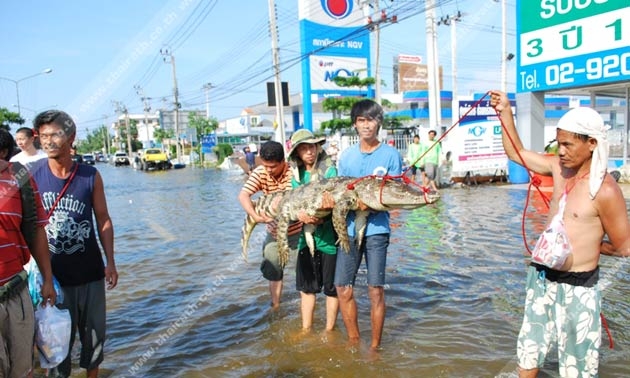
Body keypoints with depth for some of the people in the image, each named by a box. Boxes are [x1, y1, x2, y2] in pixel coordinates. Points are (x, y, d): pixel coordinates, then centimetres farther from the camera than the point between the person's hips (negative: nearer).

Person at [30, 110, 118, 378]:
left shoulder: (90, 176, -5)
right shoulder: (32, 175, -8)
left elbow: (103, 220, 2)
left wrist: (110, 262, 0)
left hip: (90, 272, 1)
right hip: (52, 274, -1)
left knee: (94, 331, 15)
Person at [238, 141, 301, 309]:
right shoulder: (260, 172, -11)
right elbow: (243, 195, -20)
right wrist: (256, 216, -35)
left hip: (298, 229, -3)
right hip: (275, 232, 3)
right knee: (273, 270, 11)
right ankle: (275, 305, 28)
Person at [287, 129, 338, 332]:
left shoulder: (329, 170, -9)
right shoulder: (297, 174, 6)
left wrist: (321, 218, -31)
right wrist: (300, 214, -21)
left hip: (328, 236, -5)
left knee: (331, 288, 8)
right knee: (306, 286, 15)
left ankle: (329, 330, 25)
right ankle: (306, 329, 30)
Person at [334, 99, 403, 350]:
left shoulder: (390, 155, 1)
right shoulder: (346, 156, 12)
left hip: (376, 228, -3)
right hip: (349, 228, 4)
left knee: (375, 290, -1)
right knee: (343, 289, 4)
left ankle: (374, 347, 17)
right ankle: (354, 342, 23)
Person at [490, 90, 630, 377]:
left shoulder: (605, 191, -19)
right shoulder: (559, 167, -2)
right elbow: (516, 153, 9)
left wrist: (586, 245, 0)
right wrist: (506, 113, 3)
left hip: (577, 287, -6)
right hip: (541, 278, 6)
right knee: (528, 350, 19)